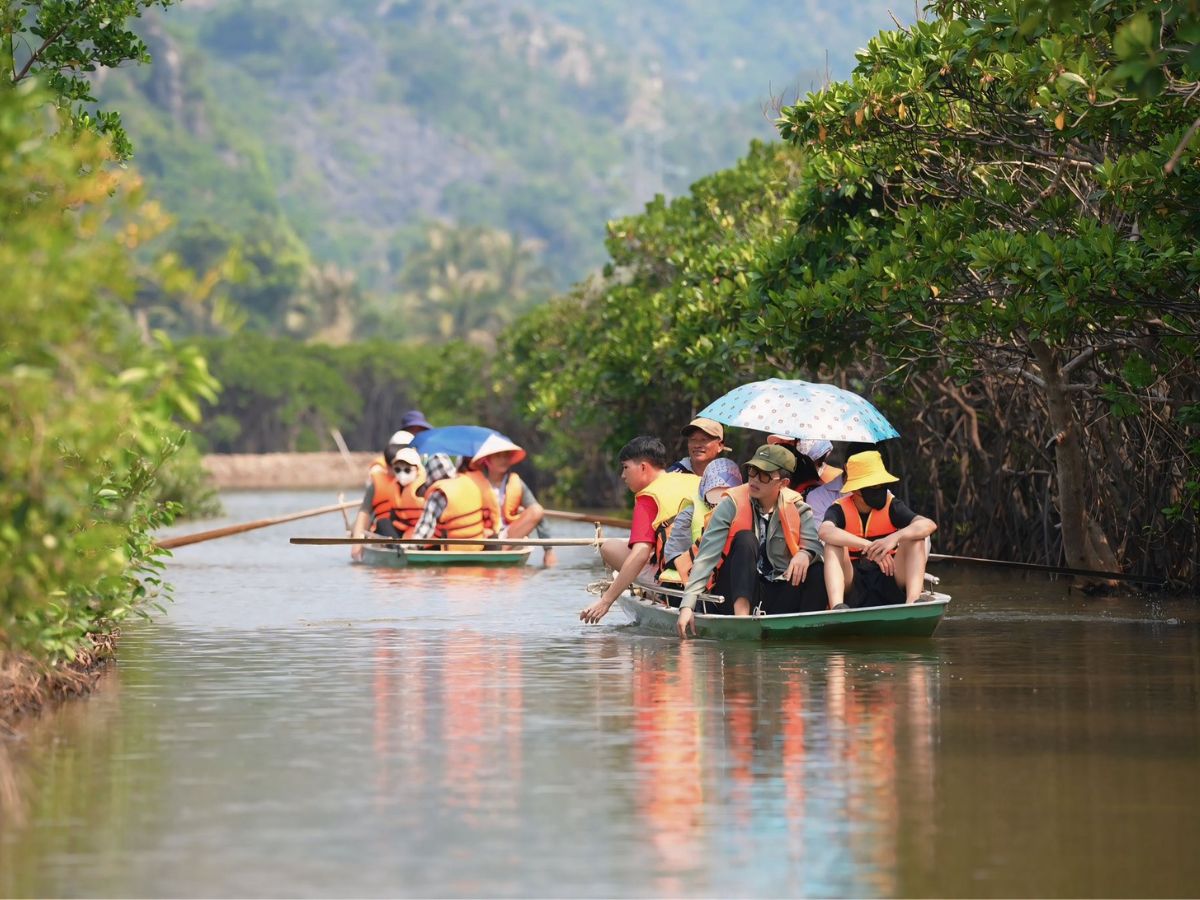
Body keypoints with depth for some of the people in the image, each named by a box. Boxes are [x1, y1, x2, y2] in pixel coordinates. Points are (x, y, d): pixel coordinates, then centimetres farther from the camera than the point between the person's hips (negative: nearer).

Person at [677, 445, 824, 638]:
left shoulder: (797, 509, 1)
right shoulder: (732, 505, -6)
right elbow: (706, 557, -13)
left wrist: (805, 554, -37)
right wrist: (687, 606, -24)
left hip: (779, 597, 2)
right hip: (738, 593, -2)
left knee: (816, 570, -22)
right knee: (745, 539, -26)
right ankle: (741, 616, -42)